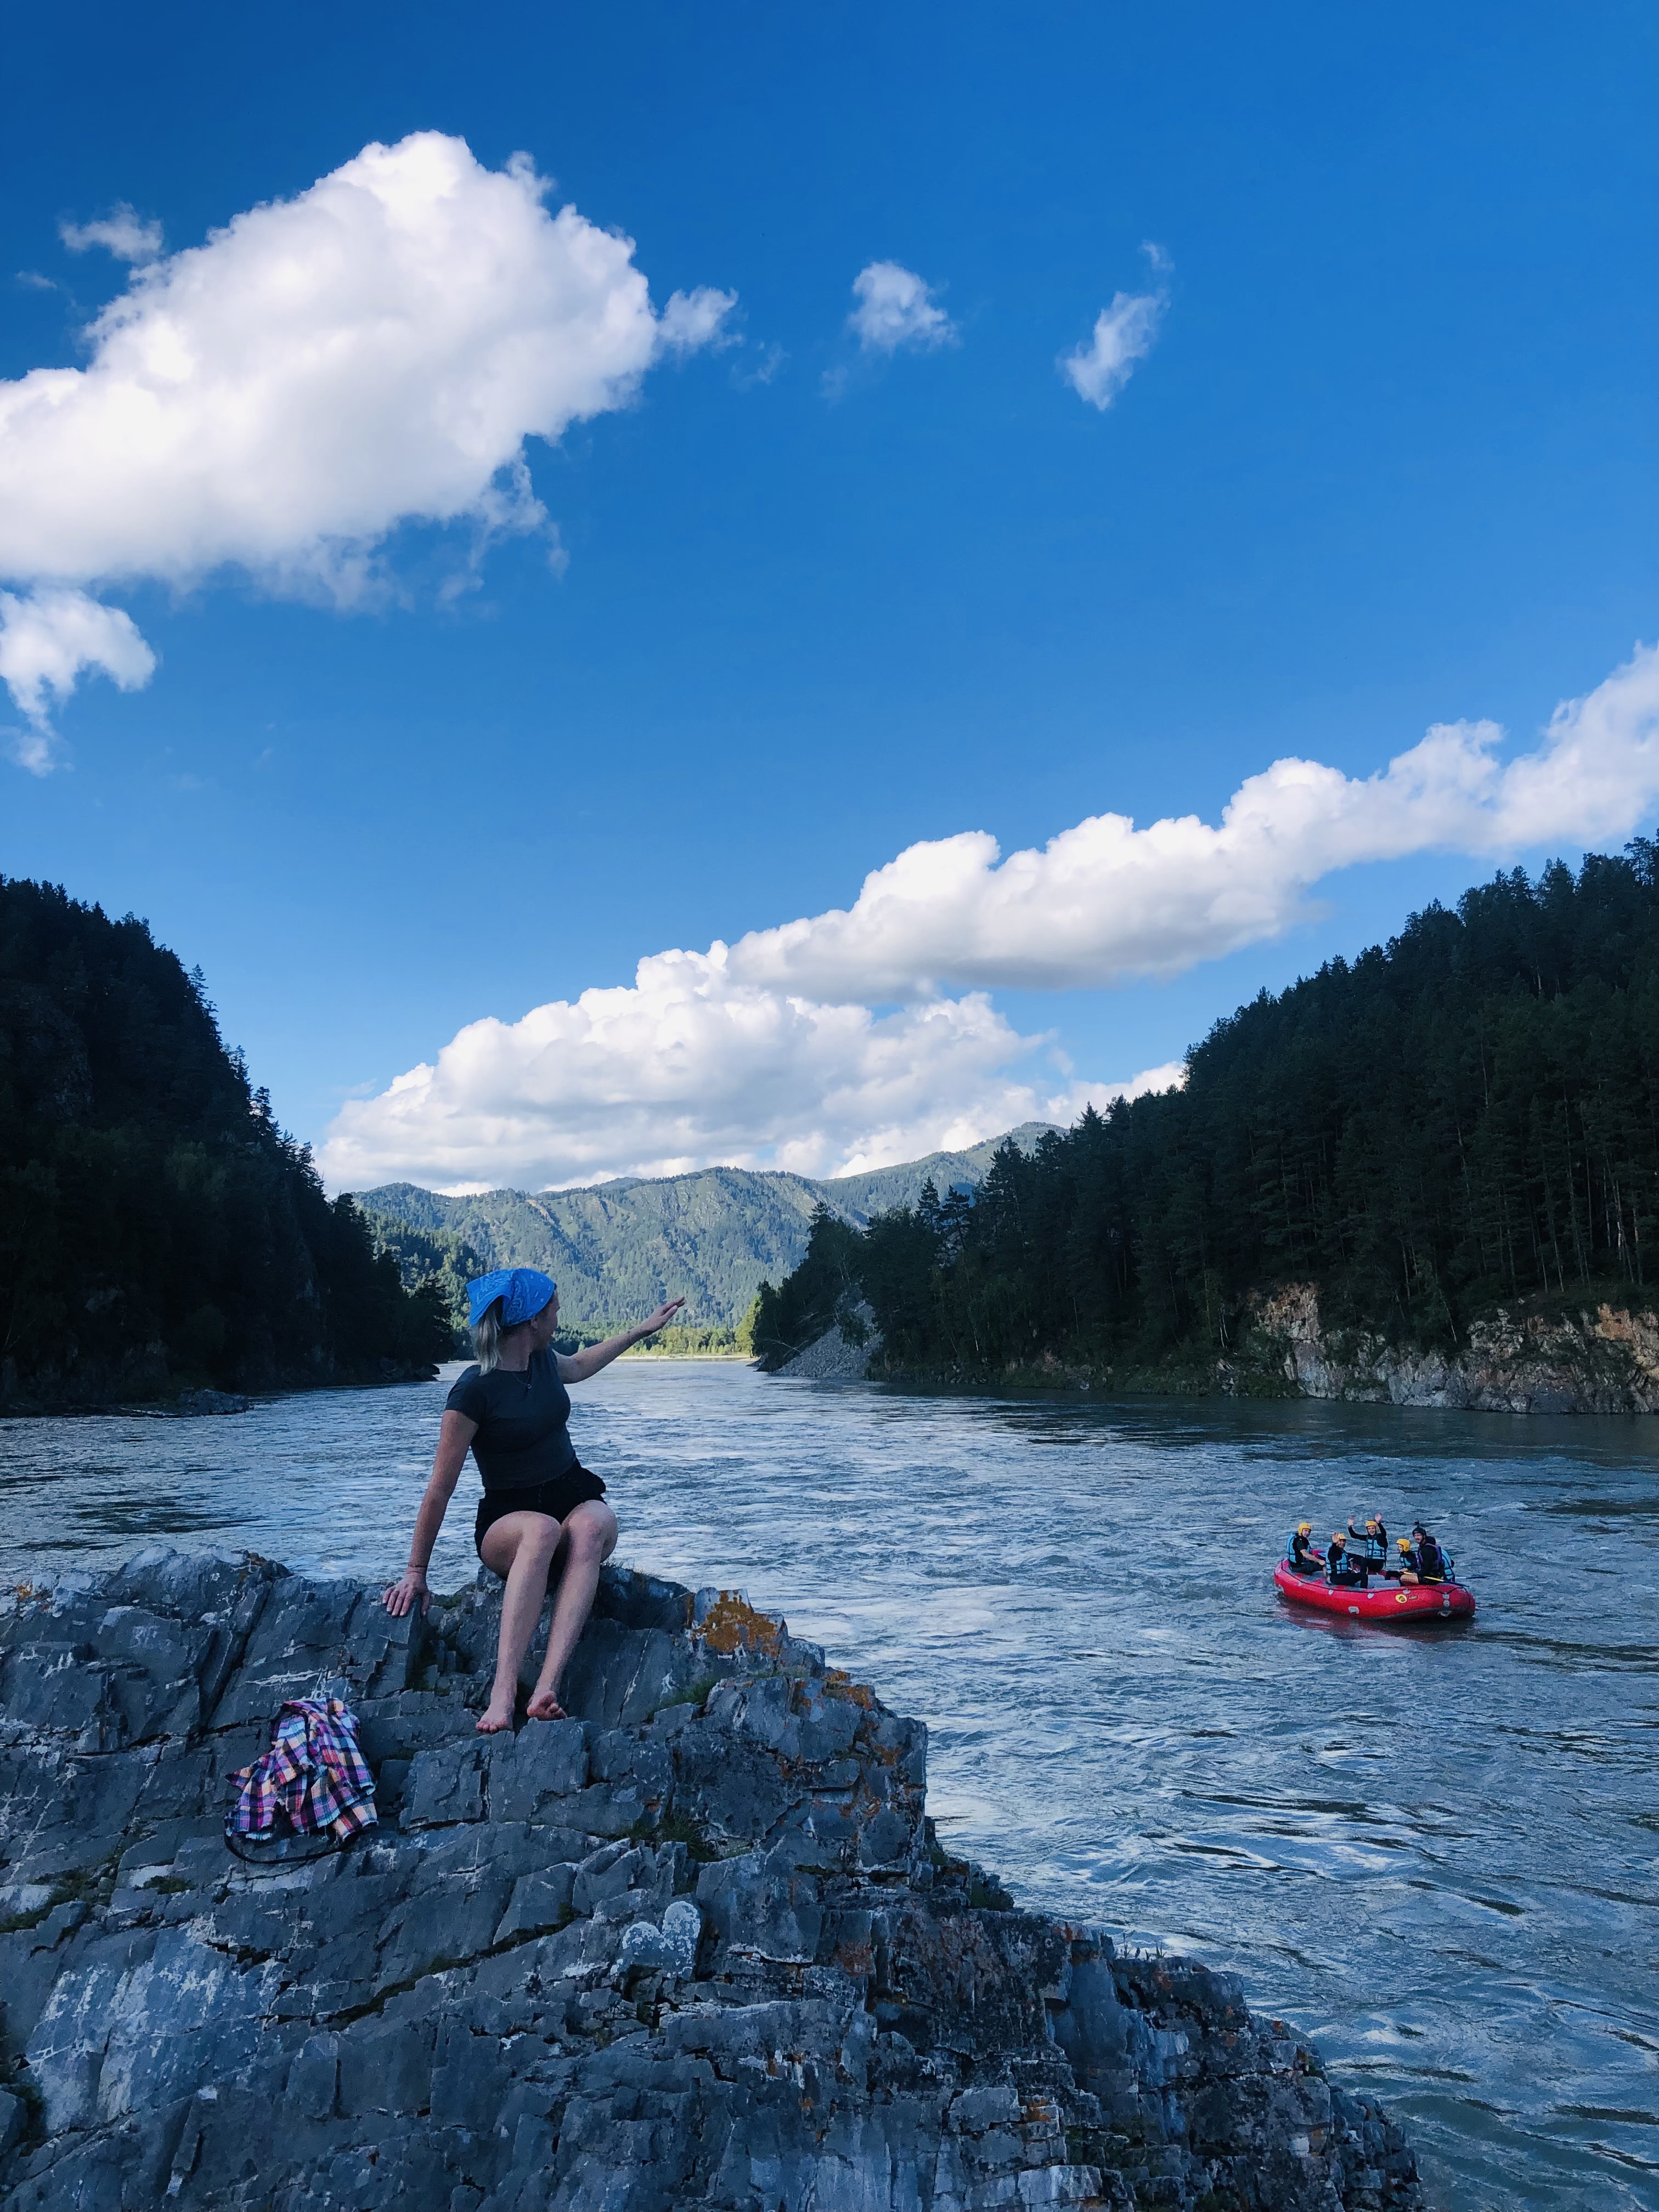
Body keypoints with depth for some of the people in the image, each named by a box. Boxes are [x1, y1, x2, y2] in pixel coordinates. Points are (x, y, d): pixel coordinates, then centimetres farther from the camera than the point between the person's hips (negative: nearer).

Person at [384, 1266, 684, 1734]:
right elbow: (440, 1489, -12)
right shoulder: (474, 1391, -16)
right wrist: (416, 1571, -8)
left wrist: (642, 1330, 36)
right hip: (508, 1522, -5)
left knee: (595, 1524, -33)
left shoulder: (543, 1360, 5)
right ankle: (503, 1695, -48)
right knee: (542, 1529, -41)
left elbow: (577, 1367, 31)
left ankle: (547, 1687, -47)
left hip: (575, 1498, 5)